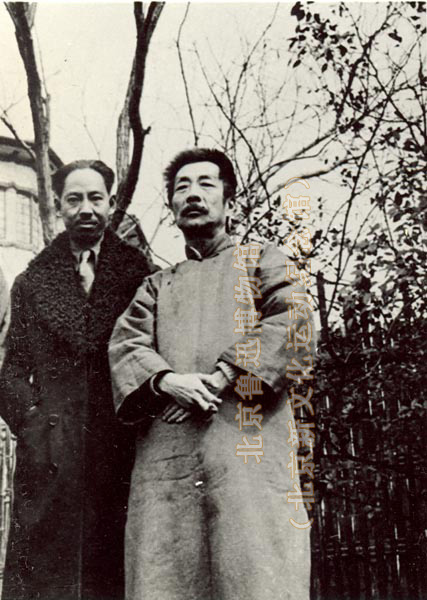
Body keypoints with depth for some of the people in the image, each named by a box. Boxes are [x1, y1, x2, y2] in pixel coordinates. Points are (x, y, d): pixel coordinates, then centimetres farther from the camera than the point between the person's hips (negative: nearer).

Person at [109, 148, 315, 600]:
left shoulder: (263, 260, 20)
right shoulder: (157, 285, 29)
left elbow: (293, 325, 1)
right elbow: (126, 344, 12)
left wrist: (221, 377, -11)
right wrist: (166, 380, -12)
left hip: (246, 445, -2)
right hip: (165, 456, 3)